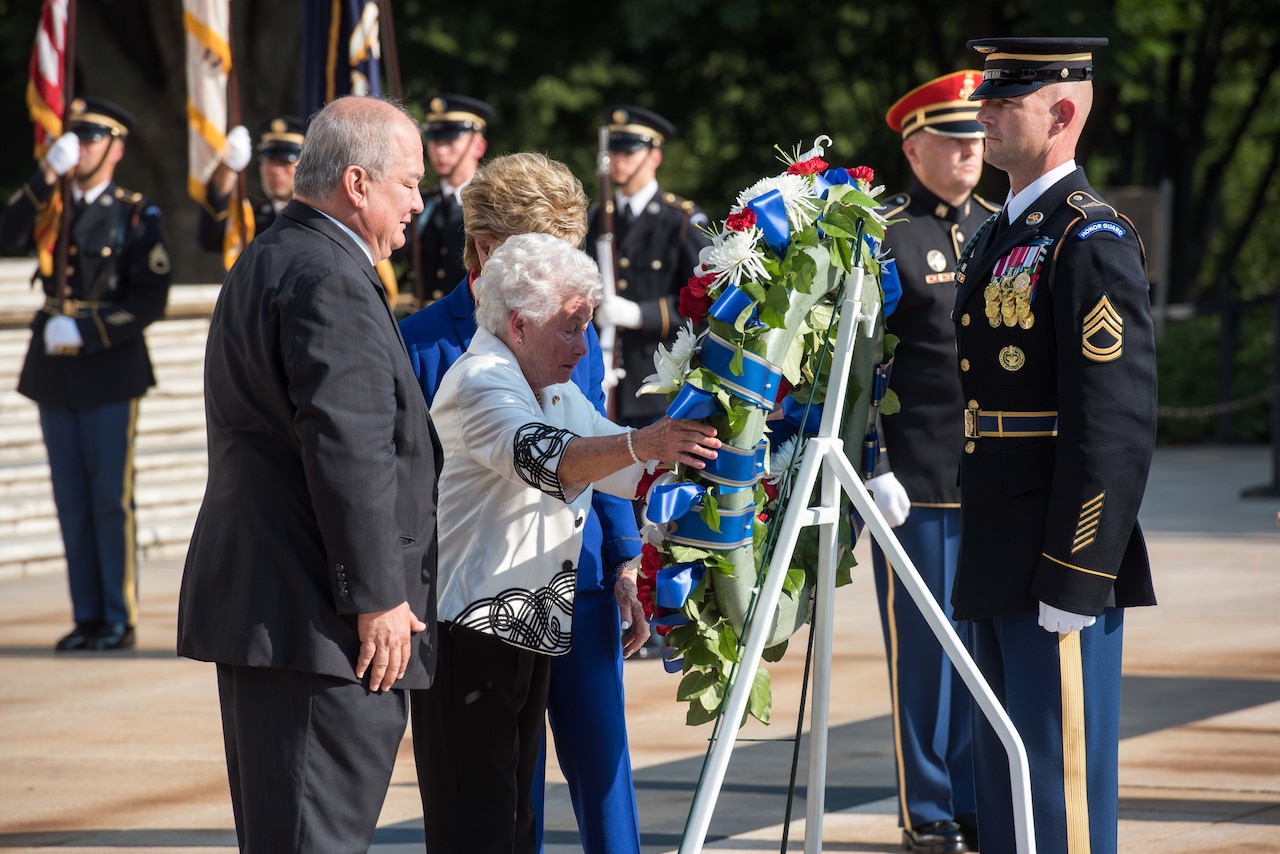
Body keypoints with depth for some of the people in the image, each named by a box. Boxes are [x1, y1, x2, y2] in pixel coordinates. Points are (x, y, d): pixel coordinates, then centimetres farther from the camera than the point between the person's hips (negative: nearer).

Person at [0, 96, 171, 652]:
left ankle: (120, 620, 1)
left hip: (110, 372, -5)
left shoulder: (136, 215, -2)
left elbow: (150, 301, -8)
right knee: (72, 501, 6)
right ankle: (88, 617, 11)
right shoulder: (52, 206, 11)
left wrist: (84, 331, -16)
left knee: (111, 499, -4)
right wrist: (47, 174, -18)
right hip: (54, 373, 5)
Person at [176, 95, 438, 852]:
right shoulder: (331, 280, -16)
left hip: (253, 601, 11)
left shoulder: (267, 263, 19)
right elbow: (347, 451, -22)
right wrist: (378, 597, -19)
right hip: (318, 618, -11)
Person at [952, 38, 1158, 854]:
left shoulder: (1094, 241, -13)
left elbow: (1118, 424, -19)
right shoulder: (998, 237, 17)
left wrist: (1073, 580, -21)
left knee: (1062, 786, -5)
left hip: (1064, 571, -10)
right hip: (1004, 571, 10)